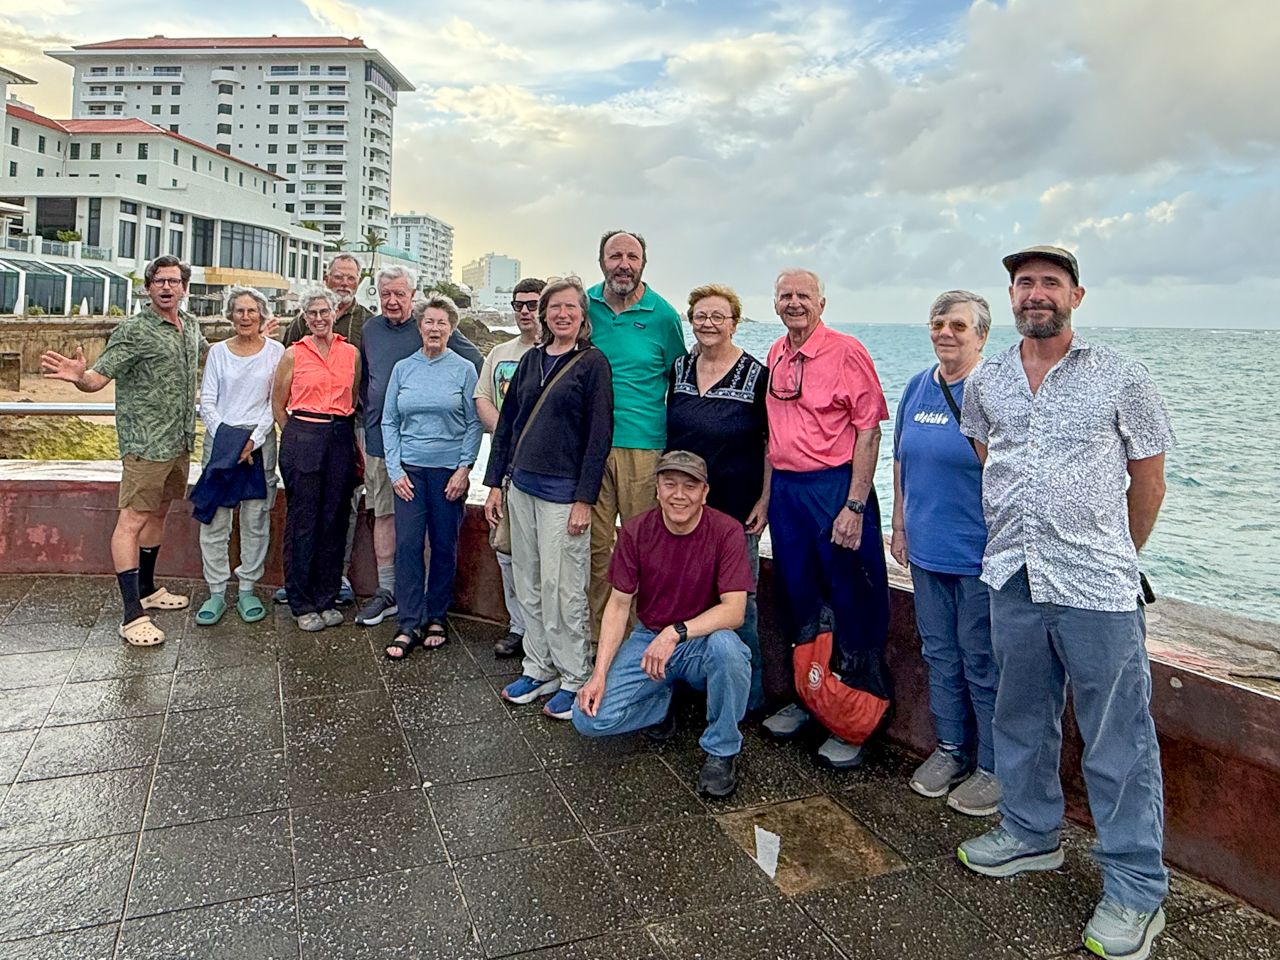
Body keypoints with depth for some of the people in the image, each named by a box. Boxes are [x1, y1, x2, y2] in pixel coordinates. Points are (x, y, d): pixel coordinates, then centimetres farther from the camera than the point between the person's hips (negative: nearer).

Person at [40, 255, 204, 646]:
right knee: (132, 520, -8)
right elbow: (98, 379, -14)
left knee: (159, 513, 17)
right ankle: (133, 616, -9)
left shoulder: (191, 325, 11)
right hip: (146, 442, -8)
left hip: (180, 441, 8)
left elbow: (207, 351, 34)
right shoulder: (133, 331, -10)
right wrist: (77, 375, -36)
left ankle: (147, 590, 31)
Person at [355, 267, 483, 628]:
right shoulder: (370, 329, 11)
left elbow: (478, 364, -2)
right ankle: (386, 591, 19)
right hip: (378, 437, 5)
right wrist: (368, 410, 16)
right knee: (383, 514, 9)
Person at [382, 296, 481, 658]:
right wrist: (395, 469, -1)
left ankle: (436, 618, 21)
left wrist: (464, 469, -7)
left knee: (445, 545, 5)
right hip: (410, 468, 2)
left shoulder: (464, 369, 1)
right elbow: (389, 421, 9)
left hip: (449, 469, -1)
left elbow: (474, 424, 1)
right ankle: (410, 625, 5)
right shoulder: (402, 369, 7)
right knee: (407, 545, -3)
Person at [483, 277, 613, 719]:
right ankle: (539, 670, 26)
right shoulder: (530, 360, 12)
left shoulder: (593, 363, -5)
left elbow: (599, 435, -9)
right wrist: (495, 482, 11)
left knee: (562, 589, -2)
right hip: (522, 485, 6)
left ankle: (574, 679, 13)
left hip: (563, 491, -6)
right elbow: (507, 422, 15)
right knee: (528, 586, 12)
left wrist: (584, 499, -14)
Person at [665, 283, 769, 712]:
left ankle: (747, 693, 20)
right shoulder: (679, 369, 7)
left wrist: (764, 500, -11)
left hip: (736, 508, -4)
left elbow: (773, 444, -5)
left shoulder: (756, 375, -6)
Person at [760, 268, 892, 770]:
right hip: (785, 489, 7)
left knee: (852, 605, 1)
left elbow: (869, 431, -12)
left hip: (836, 487, -6)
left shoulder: (847, 351, -8)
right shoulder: (775, 356, 12)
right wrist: (767, 494, 14)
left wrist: (854, 506, -18)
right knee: (796, 600, 15)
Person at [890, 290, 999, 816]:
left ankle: (994, 768, 21)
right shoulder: (917, 387, 9)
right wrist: (899, 526, 15)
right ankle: (950, 749, 34)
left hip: (979, 555, -6)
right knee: (939, 655, 17)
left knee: (982, 663, 4)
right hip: (926, 551, 7)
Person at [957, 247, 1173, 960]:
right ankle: (1032, 834, 36)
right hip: (1012, 580, 4)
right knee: (1022, 719, 17)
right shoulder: (985, 384, 9)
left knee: (1119, 739, 2)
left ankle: (1136, 889, 17)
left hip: (1097, 588, -4)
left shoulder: (1121, 378, -1)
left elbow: (1149, 480, 5)